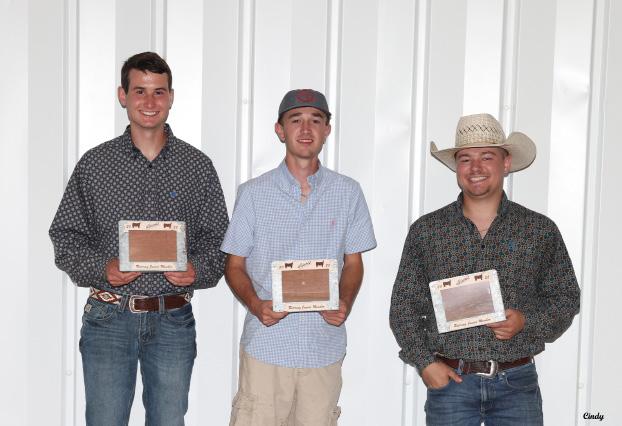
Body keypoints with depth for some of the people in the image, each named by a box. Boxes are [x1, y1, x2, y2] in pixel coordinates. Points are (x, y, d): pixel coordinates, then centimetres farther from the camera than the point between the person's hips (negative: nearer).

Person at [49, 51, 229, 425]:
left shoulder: (197, 166, 4)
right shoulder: (94, 164, 3)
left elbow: (217, 237, 6)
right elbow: (65, 236, 4)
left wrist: (197, 269, -14)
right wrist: (101, 268, -14)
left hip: (173, 322, 1)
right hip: (108, 318, 0)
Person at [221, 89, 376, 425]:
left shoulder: (348, 193, 5)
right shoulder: (253, 193, 2)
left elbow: (353, 262, 11)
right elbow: (234, 265, 5)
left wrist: (345, 304, -8)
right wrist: (256, 305, -13)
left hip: (325, 346, 1)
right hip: (265, 344, -1)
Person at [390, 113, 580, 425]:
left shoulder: (541, 230, 2)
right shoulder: (425, 230, 2)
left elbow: (566, 298, 7)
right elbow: (404, 305, 4)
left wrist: (526, 322, -11)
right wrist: (424, 362, -6)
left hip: (517, 383, 0)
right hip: (449, 380, 0)